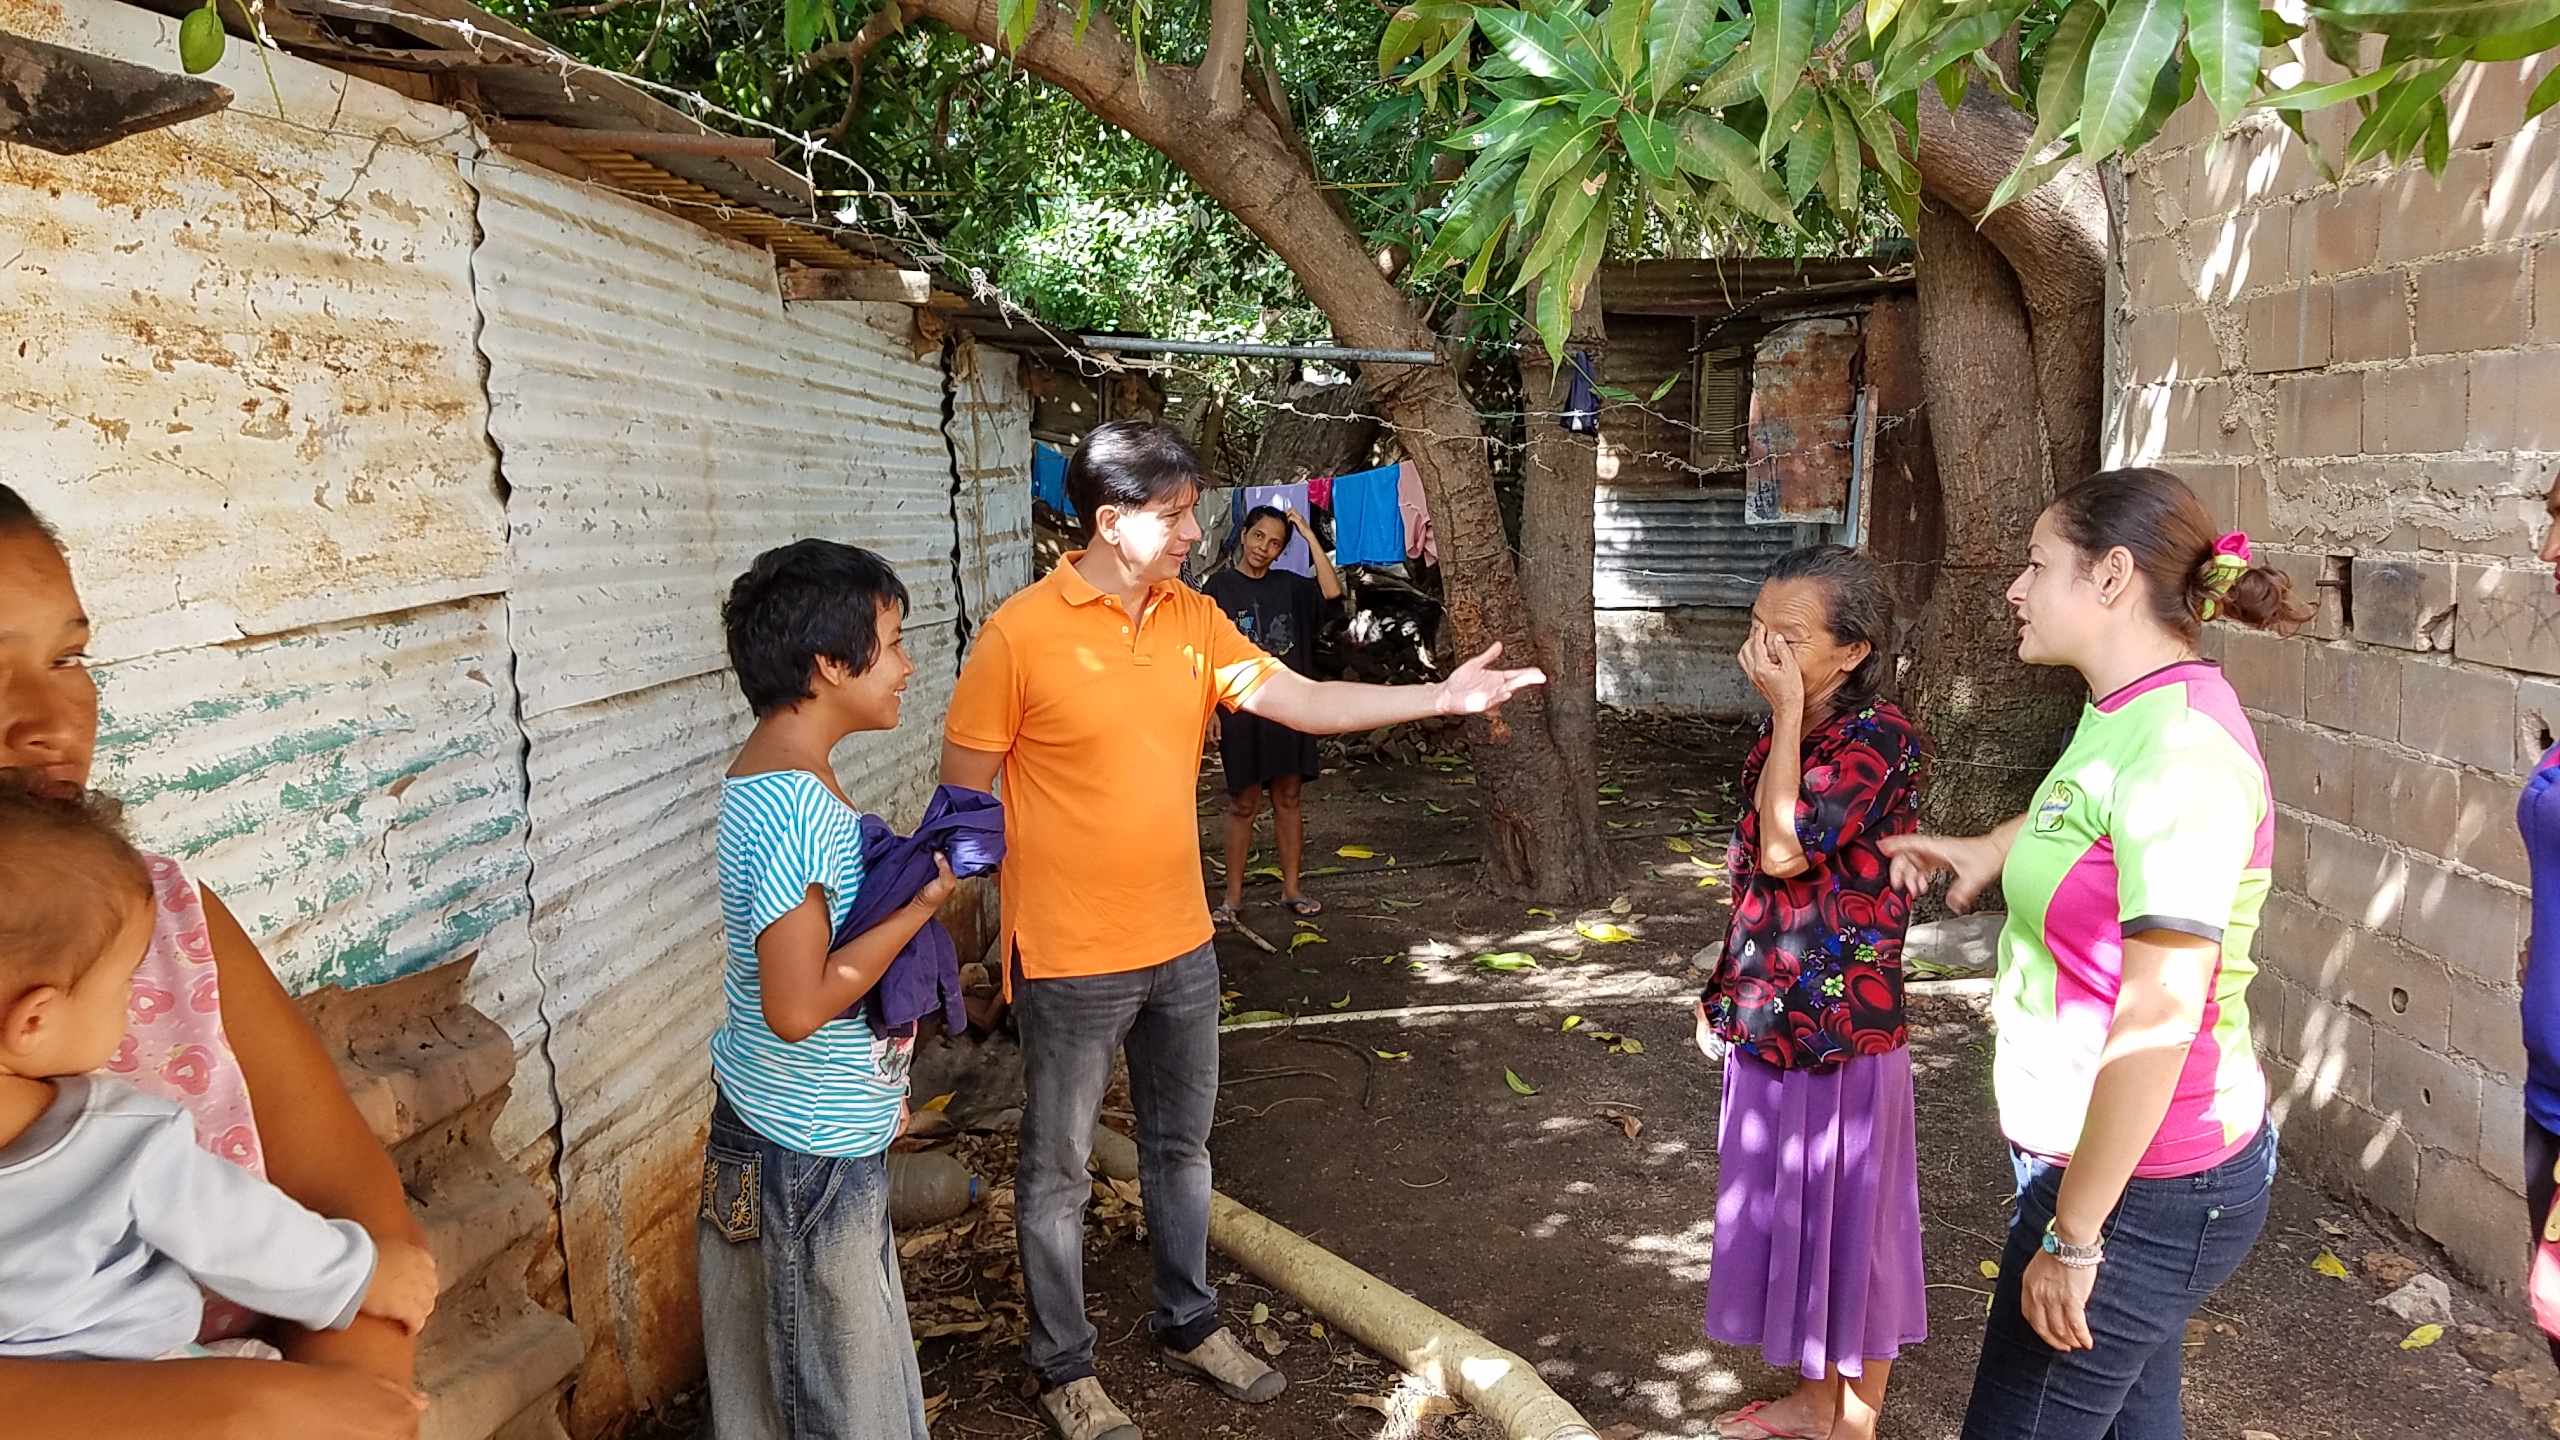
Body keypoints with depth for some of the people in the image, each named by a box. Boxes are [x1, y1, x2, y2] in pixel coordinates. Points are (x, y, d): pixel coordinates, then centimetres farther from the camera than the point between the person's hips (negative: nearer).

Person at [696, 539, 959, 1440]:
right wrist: (921, 905, -20)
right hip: (813, 1149, -9)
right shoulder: (795, 806, -26)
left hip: (773, 1127, 9)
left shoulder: (774, 774, 5)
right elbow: (797, 1005, -28)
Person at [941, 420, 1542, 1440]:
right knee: (1058, 1171, 11)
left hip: (1180, 945, 6)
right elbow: (965, 792, -11)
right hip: (1070, 961, -6)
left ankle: (1189, 1324, 42)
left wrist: (1437, 698, -13)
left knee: (1180, 1146, 21)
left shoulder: (1195, 619, 2)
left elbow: (1299, 699, -4)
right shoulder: (1021, 633, -16)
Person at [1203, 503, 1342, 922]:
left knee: (1288, 797, 8)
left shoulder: (1288, 585, 6)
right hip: (1240, 709, -3)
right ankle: (1234, 894, 11)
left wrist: (1308, 534, -10)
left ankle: (1291, 888, 18)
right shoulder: (1220, 586, -3)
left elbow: (1331, 590, -11)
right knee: (1243, 803, 2)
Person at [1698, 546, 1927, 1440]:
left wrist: (1790, 711, -24)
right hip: (1770, 1022, 8)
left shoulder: (1877, 736, -18)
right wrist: (1723, 992, 18)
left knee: (1848, 1217, 8)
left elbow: (1785, 851, -28)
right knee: (1786, 1211, 19)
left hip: (1845, 1029, -8)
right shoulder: (1782, 743, 6)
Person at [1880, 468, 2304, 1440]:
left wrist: (2071, 1237, -24)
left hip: (2139, 1189, -9)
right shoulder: (2128, 712, 4)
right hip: (2110, 1158, 9)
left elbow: (2158, 1020, -28)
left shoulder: (2183, 747, -25)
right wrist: (1990, 850, 21)